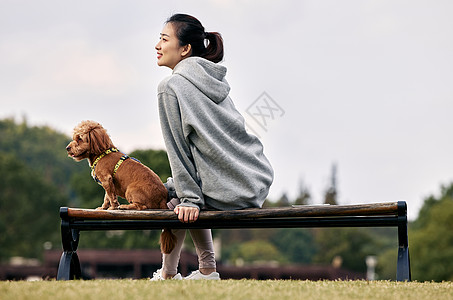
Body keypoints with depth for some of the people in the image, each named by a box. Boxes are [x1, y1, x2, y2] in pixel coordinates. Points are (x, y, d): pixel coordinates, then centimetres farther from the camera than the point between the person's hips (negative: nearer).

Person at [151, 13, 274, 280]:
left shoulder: (171, 87, -8)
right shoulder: (215, 79, 16)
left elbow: (178, 148, -9)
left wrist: (188, 198, -6)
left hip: (232, 193, -8)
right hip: (261, 182, 8)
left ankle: (168, 275, 22)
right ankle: (208, 271, 28)